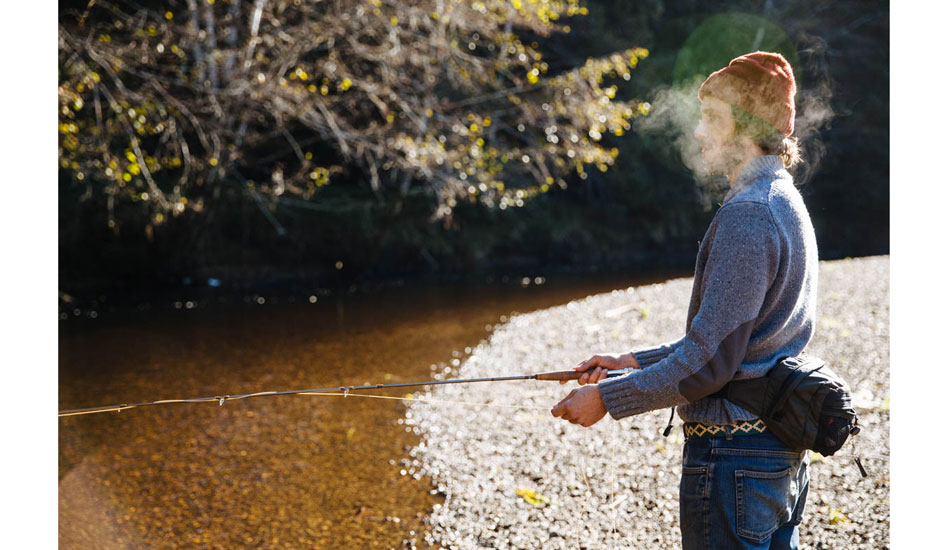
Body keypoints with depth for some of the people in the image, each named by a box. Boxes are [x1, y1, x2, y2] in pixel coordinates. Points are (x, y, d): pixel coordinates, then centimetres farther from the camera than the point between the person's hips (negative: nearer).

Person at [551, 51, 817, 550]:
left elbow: (710, 360, -21)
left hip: (733, 459, -10)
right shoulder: (787, 205, 15)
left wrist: (607, 398, -12)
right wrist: (632, 362, 17)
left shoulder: (747, 217, -19)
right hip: (783, 455, 10)